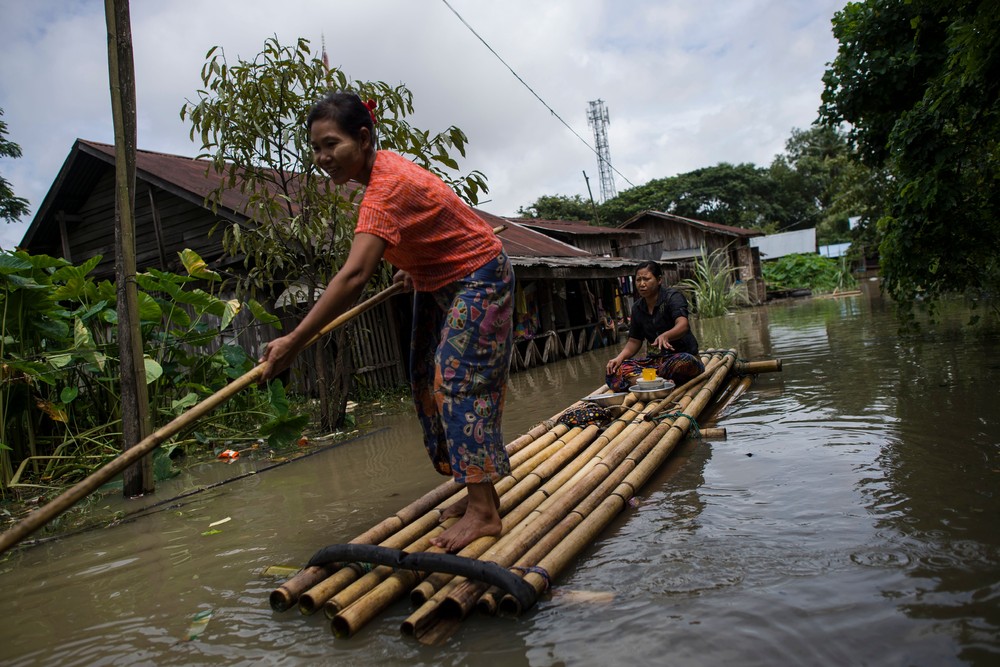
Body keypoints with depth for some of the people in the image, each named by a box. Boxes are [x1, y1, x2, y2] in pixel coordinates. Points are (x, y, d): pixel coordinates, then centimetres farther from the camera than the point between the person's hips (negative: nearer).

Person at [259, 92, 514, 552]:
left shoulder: (388, 186, -32)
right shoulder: (383, 169, -2)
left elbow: (354, 276, -42)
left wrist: (294, 341, -42)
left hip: (477, 279, -10)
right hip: (435, 283, 10)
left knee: (458, 382, -16)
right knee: (429, 383, 9)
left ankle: (483, 511, -10)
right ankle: (477, 493, 17)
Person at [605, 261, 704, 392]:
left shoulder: (673, 297, -9)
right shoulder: (637, 308, 9)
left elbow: (683, 325, -28)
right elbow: (634, 341, 13)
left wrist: (665, 336, -49)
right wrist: (619, 358, -7)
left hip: (681, 354, -5)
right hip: (653, 360, 5)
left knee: (685, 362, -42)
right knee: (614, 371, -20)